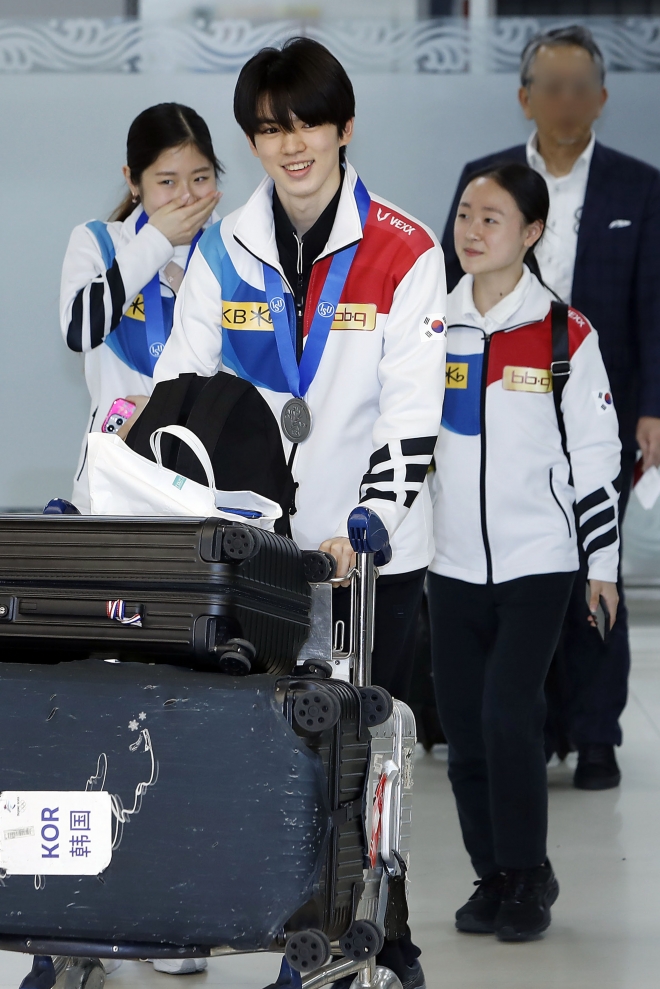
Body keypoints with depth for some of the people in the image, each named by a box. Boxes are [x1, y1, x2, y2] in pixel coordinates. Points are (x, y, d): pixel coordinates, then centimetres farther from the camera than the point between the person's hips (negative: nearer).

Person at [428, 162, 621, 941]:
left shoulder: (565, 333, -5)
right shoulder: (434, 327, 6)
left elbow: (595, 452, -2)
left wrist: (603, 561, -2)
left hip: (536, 562, -4)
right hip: (452, 563, 4)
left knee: (509, 717, -12)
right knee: (463, 724, 5)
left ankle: (529, 878, 4)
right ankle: (493, 878, 19)